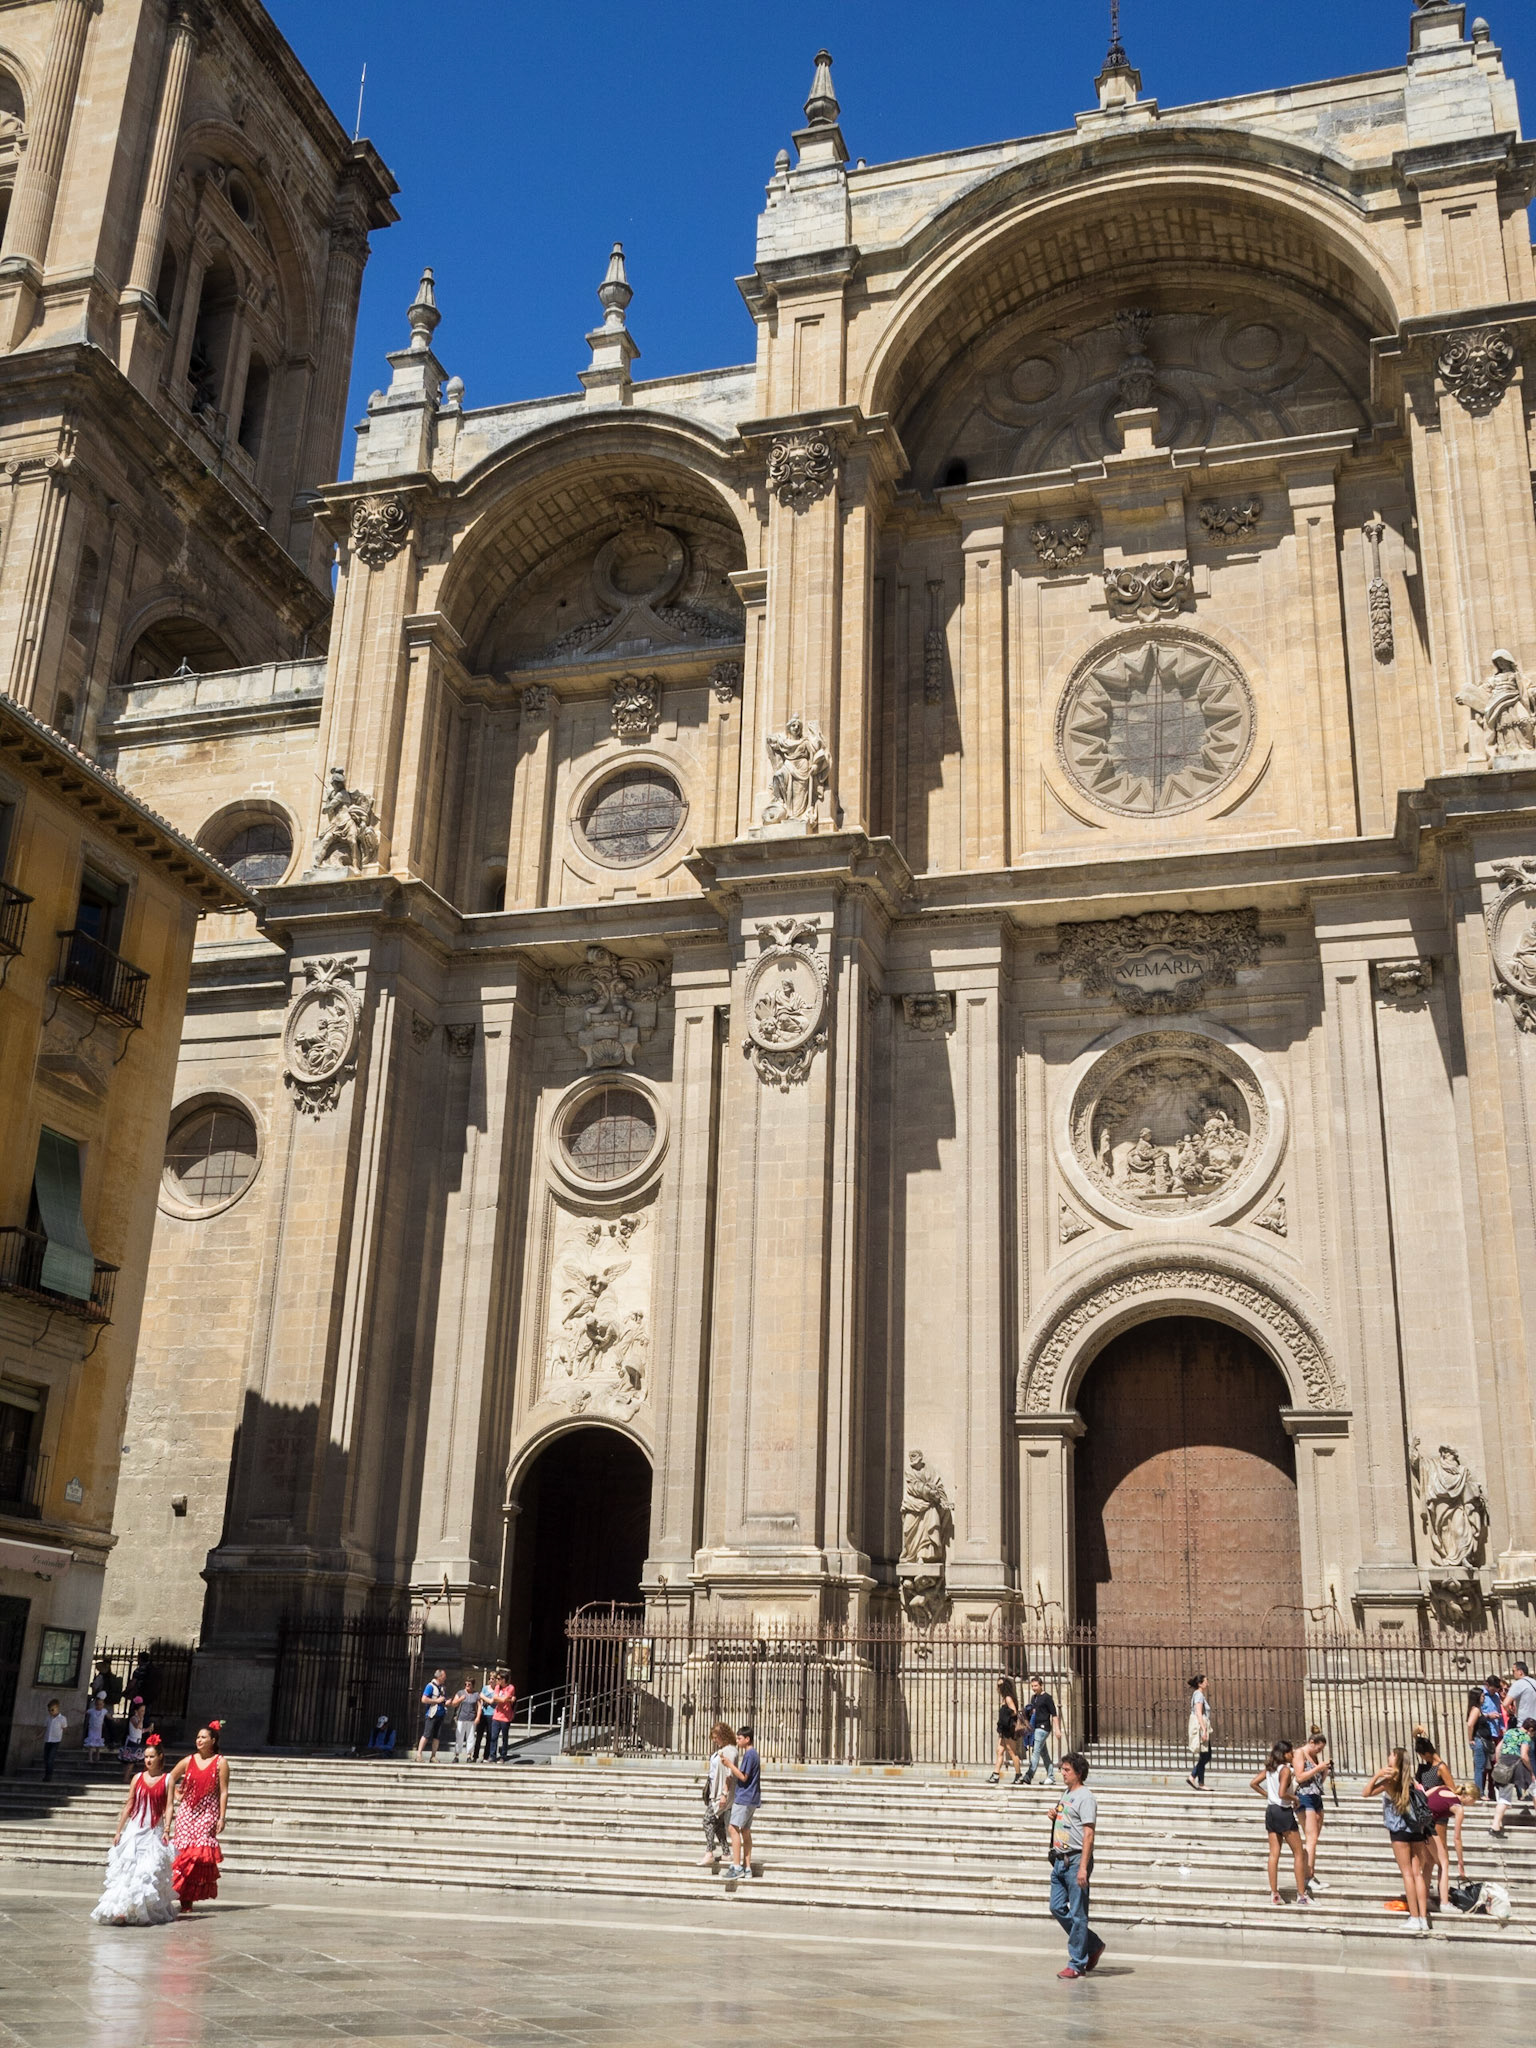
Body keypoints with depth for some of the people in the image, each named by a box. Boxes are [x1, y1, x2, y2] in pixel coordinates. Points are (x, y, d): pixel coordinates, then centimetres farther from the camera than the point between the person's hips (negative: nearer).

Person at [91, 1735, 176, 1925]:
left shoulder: (167, 1780, 1)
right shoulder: (138, 1778, 6)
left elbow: (168, 1807, -4)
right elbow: (129, 1805, 8)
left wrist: (166, 1830, -16)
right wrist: (119, 1831, 5)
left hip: (154, 1832, -2)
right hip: (134, 1830, 2)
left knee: (150, 1872, -6)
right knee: (127, 1871, -4)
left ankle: (147, 1912, 3)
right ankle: (121, 1911, -5)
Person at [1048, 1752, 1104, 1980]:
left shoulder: (1085, 1797, -11)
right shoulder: (1064, 1796, 16)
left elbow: (1089, 1834, -17)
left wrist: (1083, 1867, -23)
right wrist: (1054, 1817, 7)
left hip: (1076, 1860, -9)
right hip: (1060, 1860, 9)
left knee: (1077, 1914, -3)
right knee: (1057, 1909, 9)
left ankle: (1077, 1964, 4)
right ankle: (1093, 1945, 23)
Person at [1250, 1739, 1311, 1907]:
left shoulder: (1269, 1769, 7)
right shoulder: (1286, 1769, -17)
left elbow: (1253, 1783, 7)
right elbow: (1282, 1793, -27)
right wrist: (1295, 1798, -9)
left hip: (1270, 1810, 7)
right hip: (1284, 1812, -7)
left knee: (1274, 1854, 8)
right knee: (1299, 1853, 4)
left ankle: (1274, 1894, 8)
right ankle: (1301, 1895, 5)